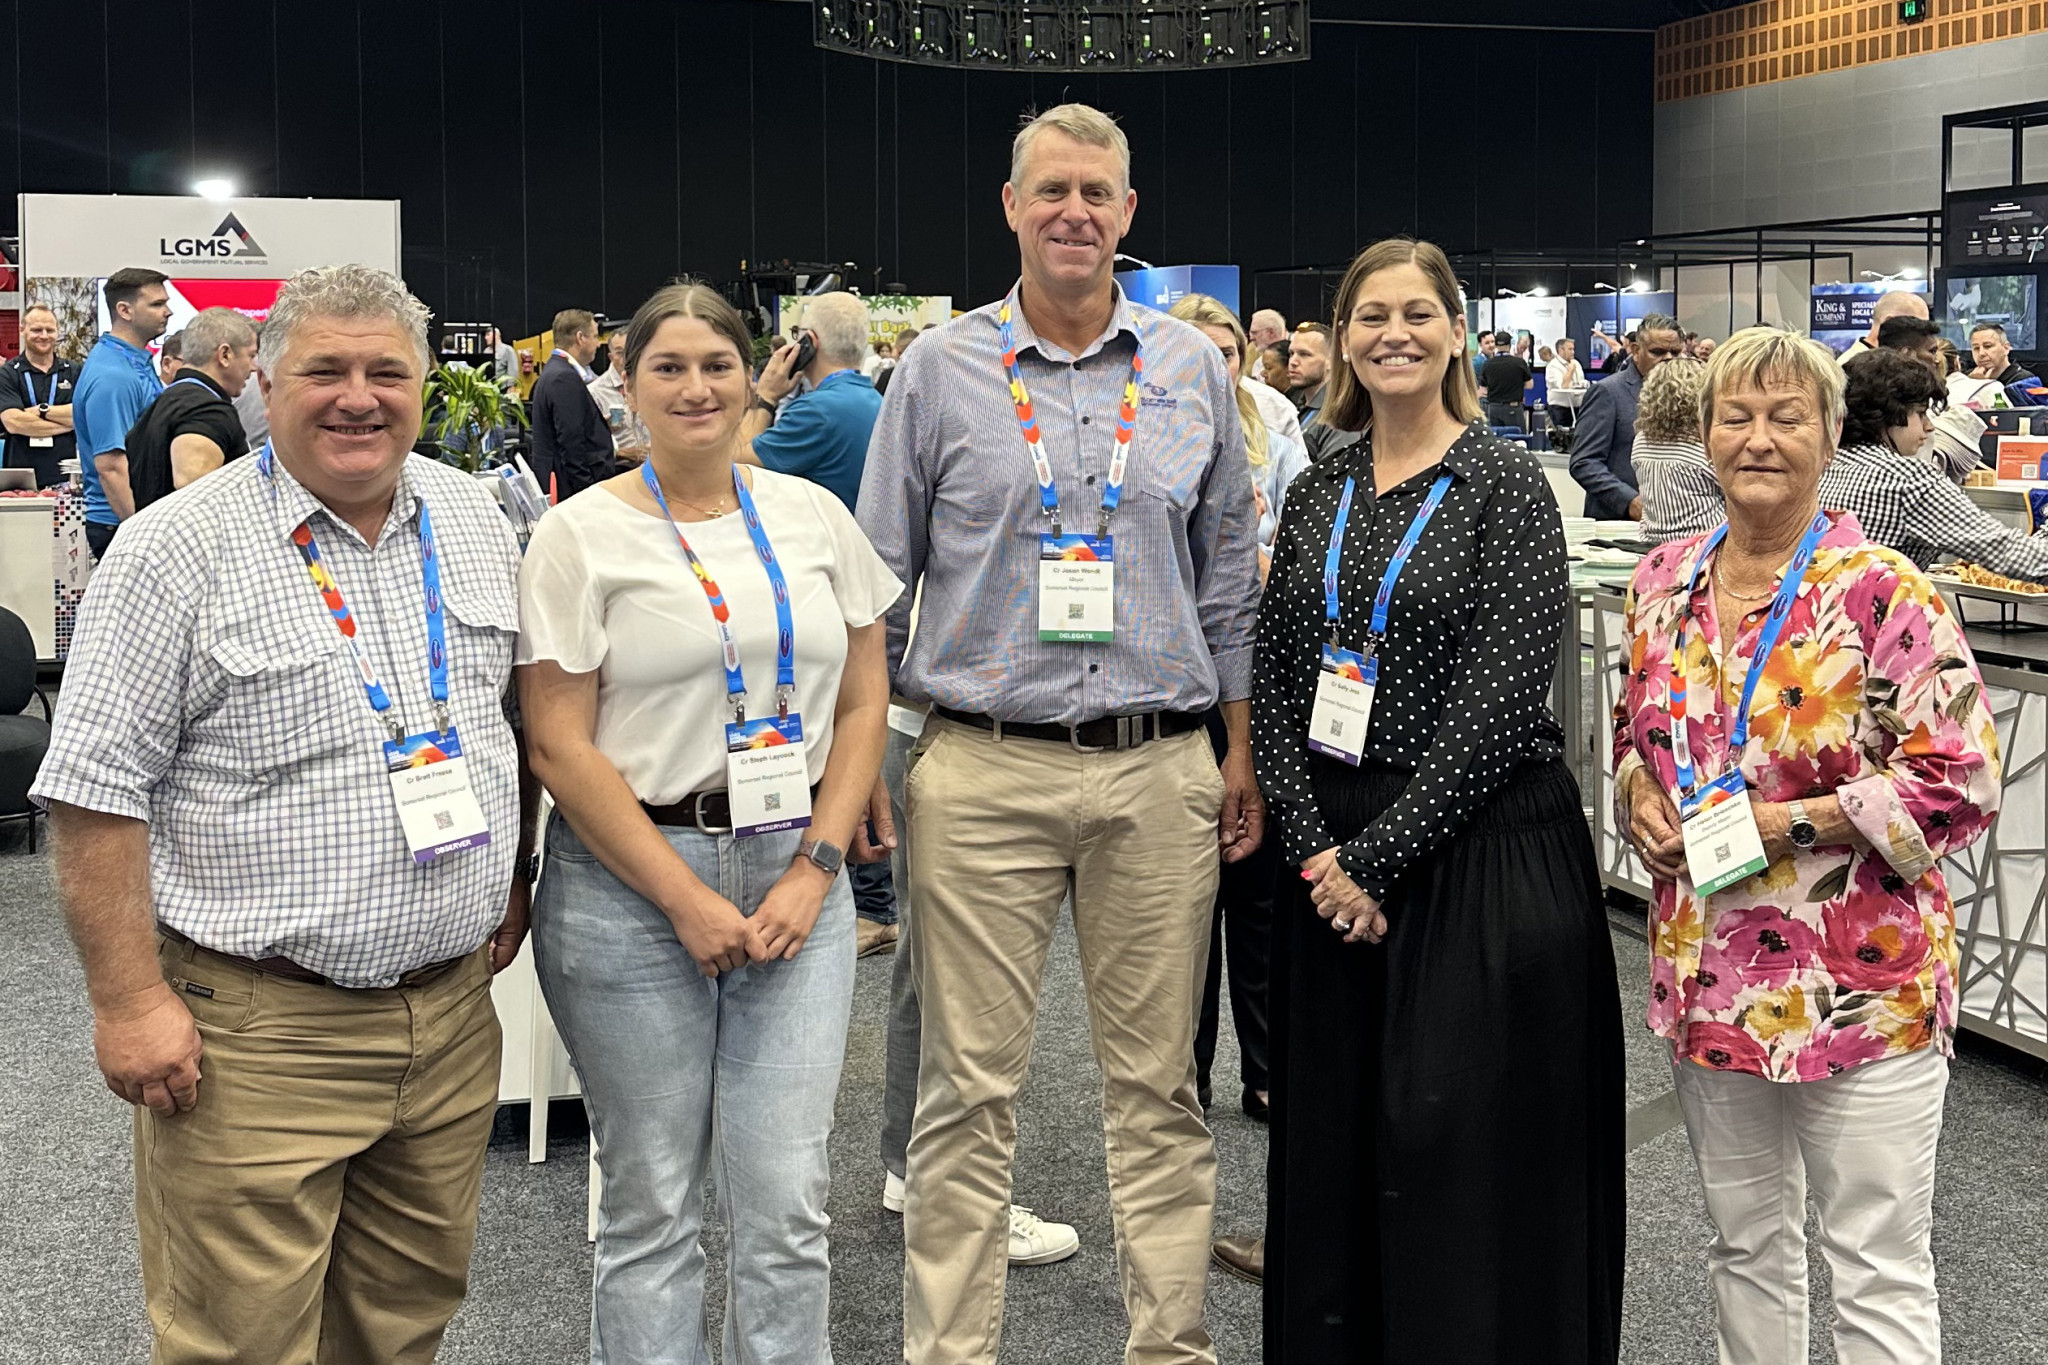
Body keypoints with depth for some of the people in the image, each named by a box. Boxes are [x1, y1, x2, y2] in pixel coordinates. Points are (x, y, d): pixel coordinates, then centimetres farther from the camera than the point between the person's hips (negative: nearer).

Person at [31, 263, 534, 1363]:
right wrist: (130, 1001, -14)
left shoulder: (475, 520, 8)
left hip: (452, 1011, 5)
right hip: (257, 1032, -5)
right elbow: (96, 793, -11)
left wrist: (516, 879, 18)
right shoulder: (177, 551, -10)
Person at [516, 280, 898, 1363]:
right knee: (652, 1204, 6)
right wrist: (685, 898, -11)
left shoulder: (813, 515, 9)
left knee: (787, 1202, 1)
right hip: (630, 886, -2)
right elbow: (559, 747, -7)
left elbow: (862, 701, 10)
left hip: (796, 877, 3)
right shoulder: (581, 534, -2)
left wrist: (814, 869, -2)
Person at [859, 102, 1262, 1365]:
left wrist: (1242, 753, 10)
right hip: (984, 773, -2)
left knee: (1159, 1088, 9)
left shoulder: (1193, 368, 9)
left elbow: (1230, 576, 14)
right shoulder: (941, 370, 4)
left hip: (1162, 773, 2)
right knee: (971, 1092, 2)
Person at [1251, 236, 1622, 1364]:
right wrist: (1315, 849, -6)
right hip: (1331, 859, 5)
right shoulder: (1318, 489, 9)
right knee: (1330, 1135, 12)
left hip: (1478, 847, -5)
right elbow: (1272, 683, 6)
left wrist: (1377, 854, -15)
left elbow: (1501, 696, -14)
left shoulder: (1505, 484, -6)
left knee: (1456, 1138, -1)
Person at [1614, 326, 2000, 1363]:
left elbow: (1961, 783, -15)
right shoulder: (1665, 580, 6)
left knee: (1878, 1274, 4)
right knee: (1745, 1242, 20)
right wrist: (1639, 793, -2)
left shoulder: (1882, 592, -13)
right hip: (1706, 968, 6)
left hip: (1862, 983, -5)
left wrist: (1787, 825, -19)